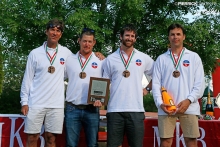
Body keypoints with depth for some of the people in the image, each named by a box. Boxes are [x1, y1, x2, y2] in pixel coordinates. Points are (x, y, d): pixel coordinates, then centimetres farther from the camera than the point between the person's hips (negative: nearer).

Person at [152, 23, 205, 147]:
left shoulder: (194, 57, 9)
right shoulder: (161, 59, 12)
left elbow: (200, 83, 3)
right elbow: (156, 83, 6)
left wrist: (188, 100, -11)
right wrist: (160, 103, -9)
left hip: (189, 107, -1)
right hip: (166, 108, 1)